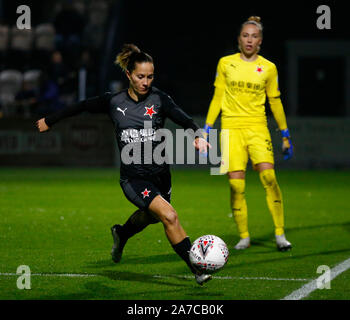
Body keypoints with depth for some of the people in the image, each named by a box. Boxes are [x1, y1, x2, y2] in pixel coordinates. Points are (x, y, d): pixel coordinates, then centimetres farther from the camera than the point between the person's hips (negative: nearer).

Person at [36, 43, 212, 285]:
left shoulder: (159, 99, -5)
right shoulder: (114, 102, -4)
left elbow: (185, 120, -17)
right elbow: (83, 106, 12)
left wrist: (198, 135, -38)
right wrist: (50, 121, 21)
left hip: (160, 173, 3)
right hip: (133, 177, -3)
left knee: (150, 216, 27)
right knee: (169, 216, -22)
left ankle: (122, 234, 62)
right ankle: (197, 270, -17)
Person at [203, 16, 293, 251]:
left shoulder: (268, 68, 7)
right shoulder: (226, 64, 7)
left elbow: (275, 102, 14)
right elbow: (217, 98, 13)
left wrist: (285, 135, 15)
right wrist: (206, 130, 9)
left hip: (258, 128, 0)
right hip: (231, 128, 0)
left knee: (268, 176, -18)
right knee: (236, 185, -7)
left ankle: (280, 234, -11)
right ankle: (244, 236, 6)